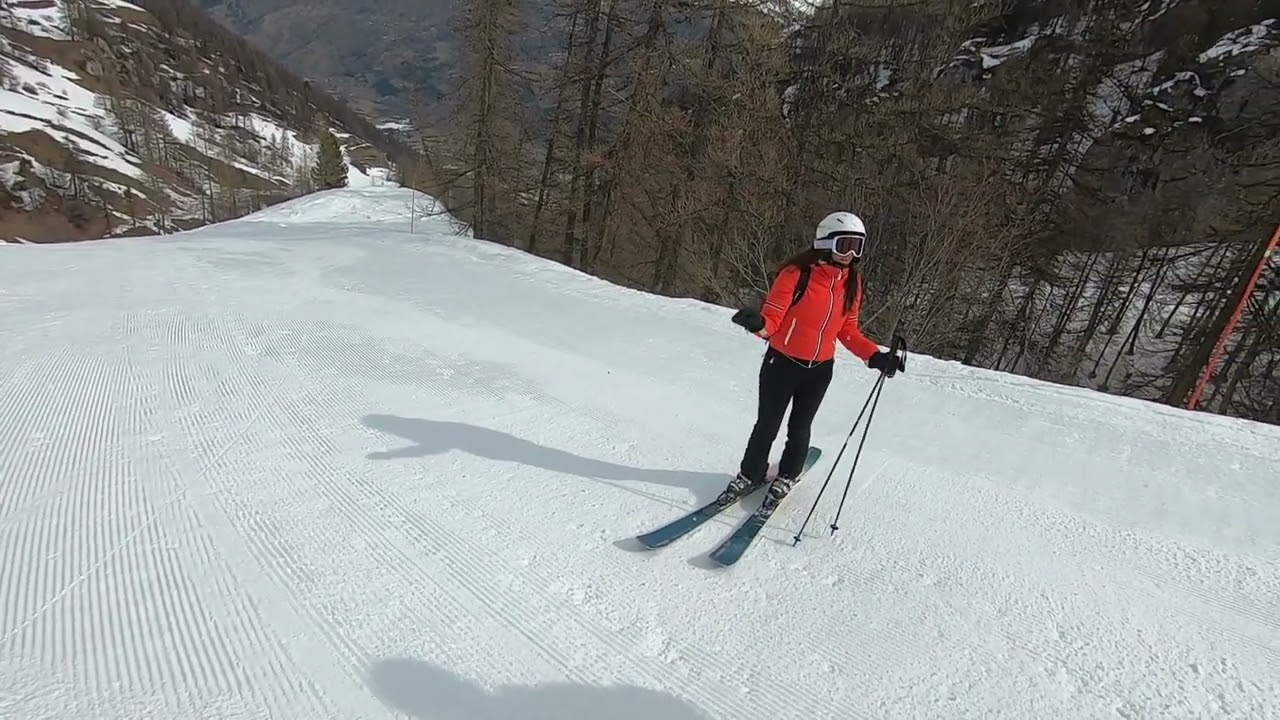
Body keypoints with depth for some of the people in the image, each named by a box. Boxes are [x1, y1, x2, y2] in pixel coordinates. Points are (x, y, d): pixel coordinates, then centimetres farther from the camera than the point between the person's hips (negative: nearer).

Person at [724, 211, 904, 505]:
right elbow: (773, 318, -16)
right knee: (767, 425, 8)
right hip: (782, 363, -4)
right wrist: (757, 323, -38)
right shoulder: (796, 274, -16)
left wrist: (875, 356, -4)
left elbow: (848, 330, 8)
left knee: (799, 428, 14)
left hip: (820, 370, 4)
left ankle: (787, 476, 38)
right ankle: (751, 473, 32)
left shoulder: (852, 283, 2)